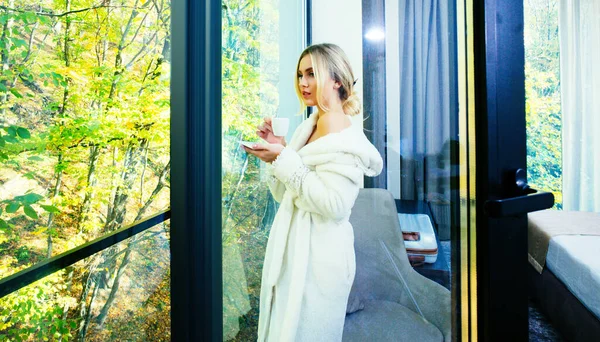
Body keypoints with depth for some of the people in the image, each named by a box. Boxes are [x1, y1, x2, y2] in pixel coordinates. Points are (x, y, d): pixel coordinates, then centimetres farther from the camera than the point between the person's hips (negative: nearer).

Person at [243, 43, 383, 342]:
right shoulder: (306, 127, 7)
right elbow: (284, 195, 9)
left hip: (319, 254, -7)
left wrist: (285, 159, -23)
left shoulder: (346, 137, -15)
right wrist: (277, 152, -5)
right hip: (290, 247, 8)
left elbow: (334, 204, -25)